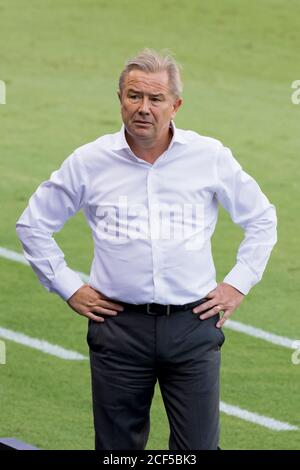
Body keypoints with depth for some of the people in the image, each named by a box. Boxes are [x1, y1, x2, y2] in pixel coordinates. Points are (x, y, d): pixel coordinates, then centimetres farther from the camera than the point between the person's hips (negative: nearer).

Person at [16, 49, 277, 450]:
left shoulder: (211, 157, 4)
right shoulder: (89, 162, 3)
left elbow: (261, 218, 17)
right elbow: (33, 225, 14)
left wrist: (238, 284, 8)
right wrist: (69, 288, 8)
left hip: (192, 324, 0)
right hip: (119, 325, 0)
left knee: (199, 447, -2)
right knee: (117, 448, 5)